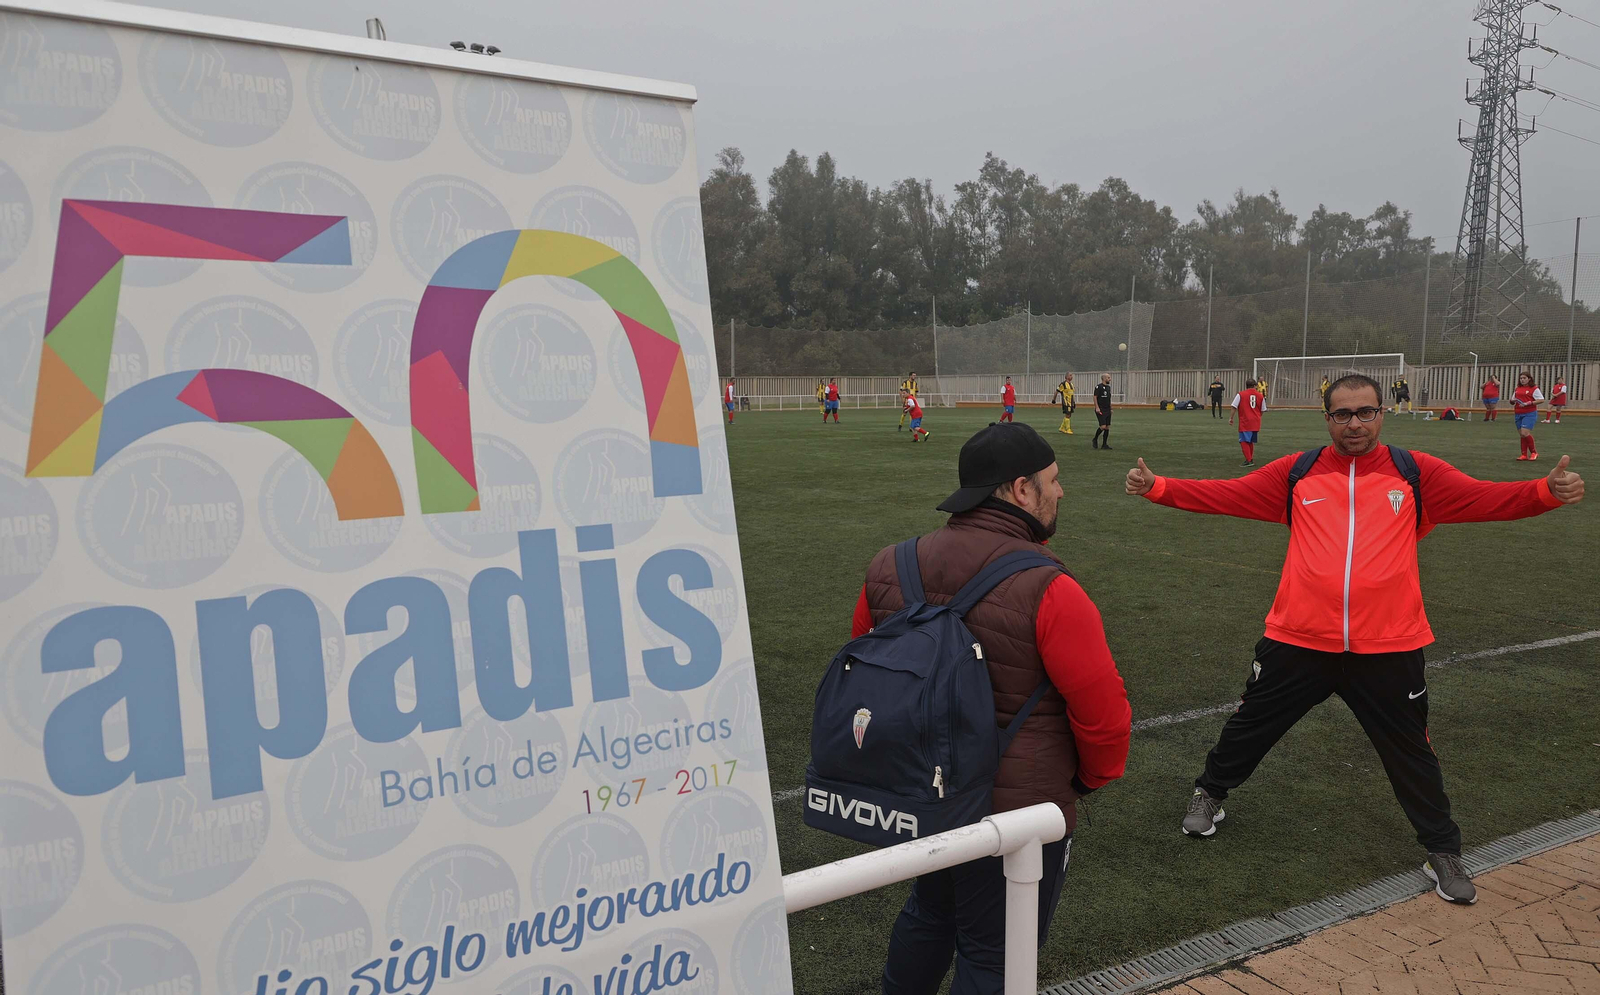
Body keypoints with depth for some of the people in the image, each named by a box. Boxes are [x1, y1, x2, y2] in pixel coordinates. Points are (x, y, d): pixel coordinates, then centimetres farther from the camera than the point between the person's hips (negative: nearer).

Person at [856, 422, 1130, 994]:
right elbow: (1103, 708, -19)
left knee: (929, 912, 30)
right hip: (1020, 809, -6)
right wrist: (1096, 776, 3)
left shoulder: (890, 568, -6)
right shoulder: (1047, 592, -23)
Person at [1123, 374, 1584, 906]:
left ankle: (1443, 852, 34)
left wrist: (1548, 491, -25)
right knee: (1250, 725, 14)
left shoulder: (1416, 473, 2)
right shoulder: (1297, 473, 3)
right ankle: (1210, 793, 40)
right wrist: (1156, 487, -10)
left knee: (1411, 752, 13)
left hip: (1388, 647, 0)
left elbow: (1485, 498, -7)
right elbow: (1225, 495, 0)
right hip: (1297, 640, 0)